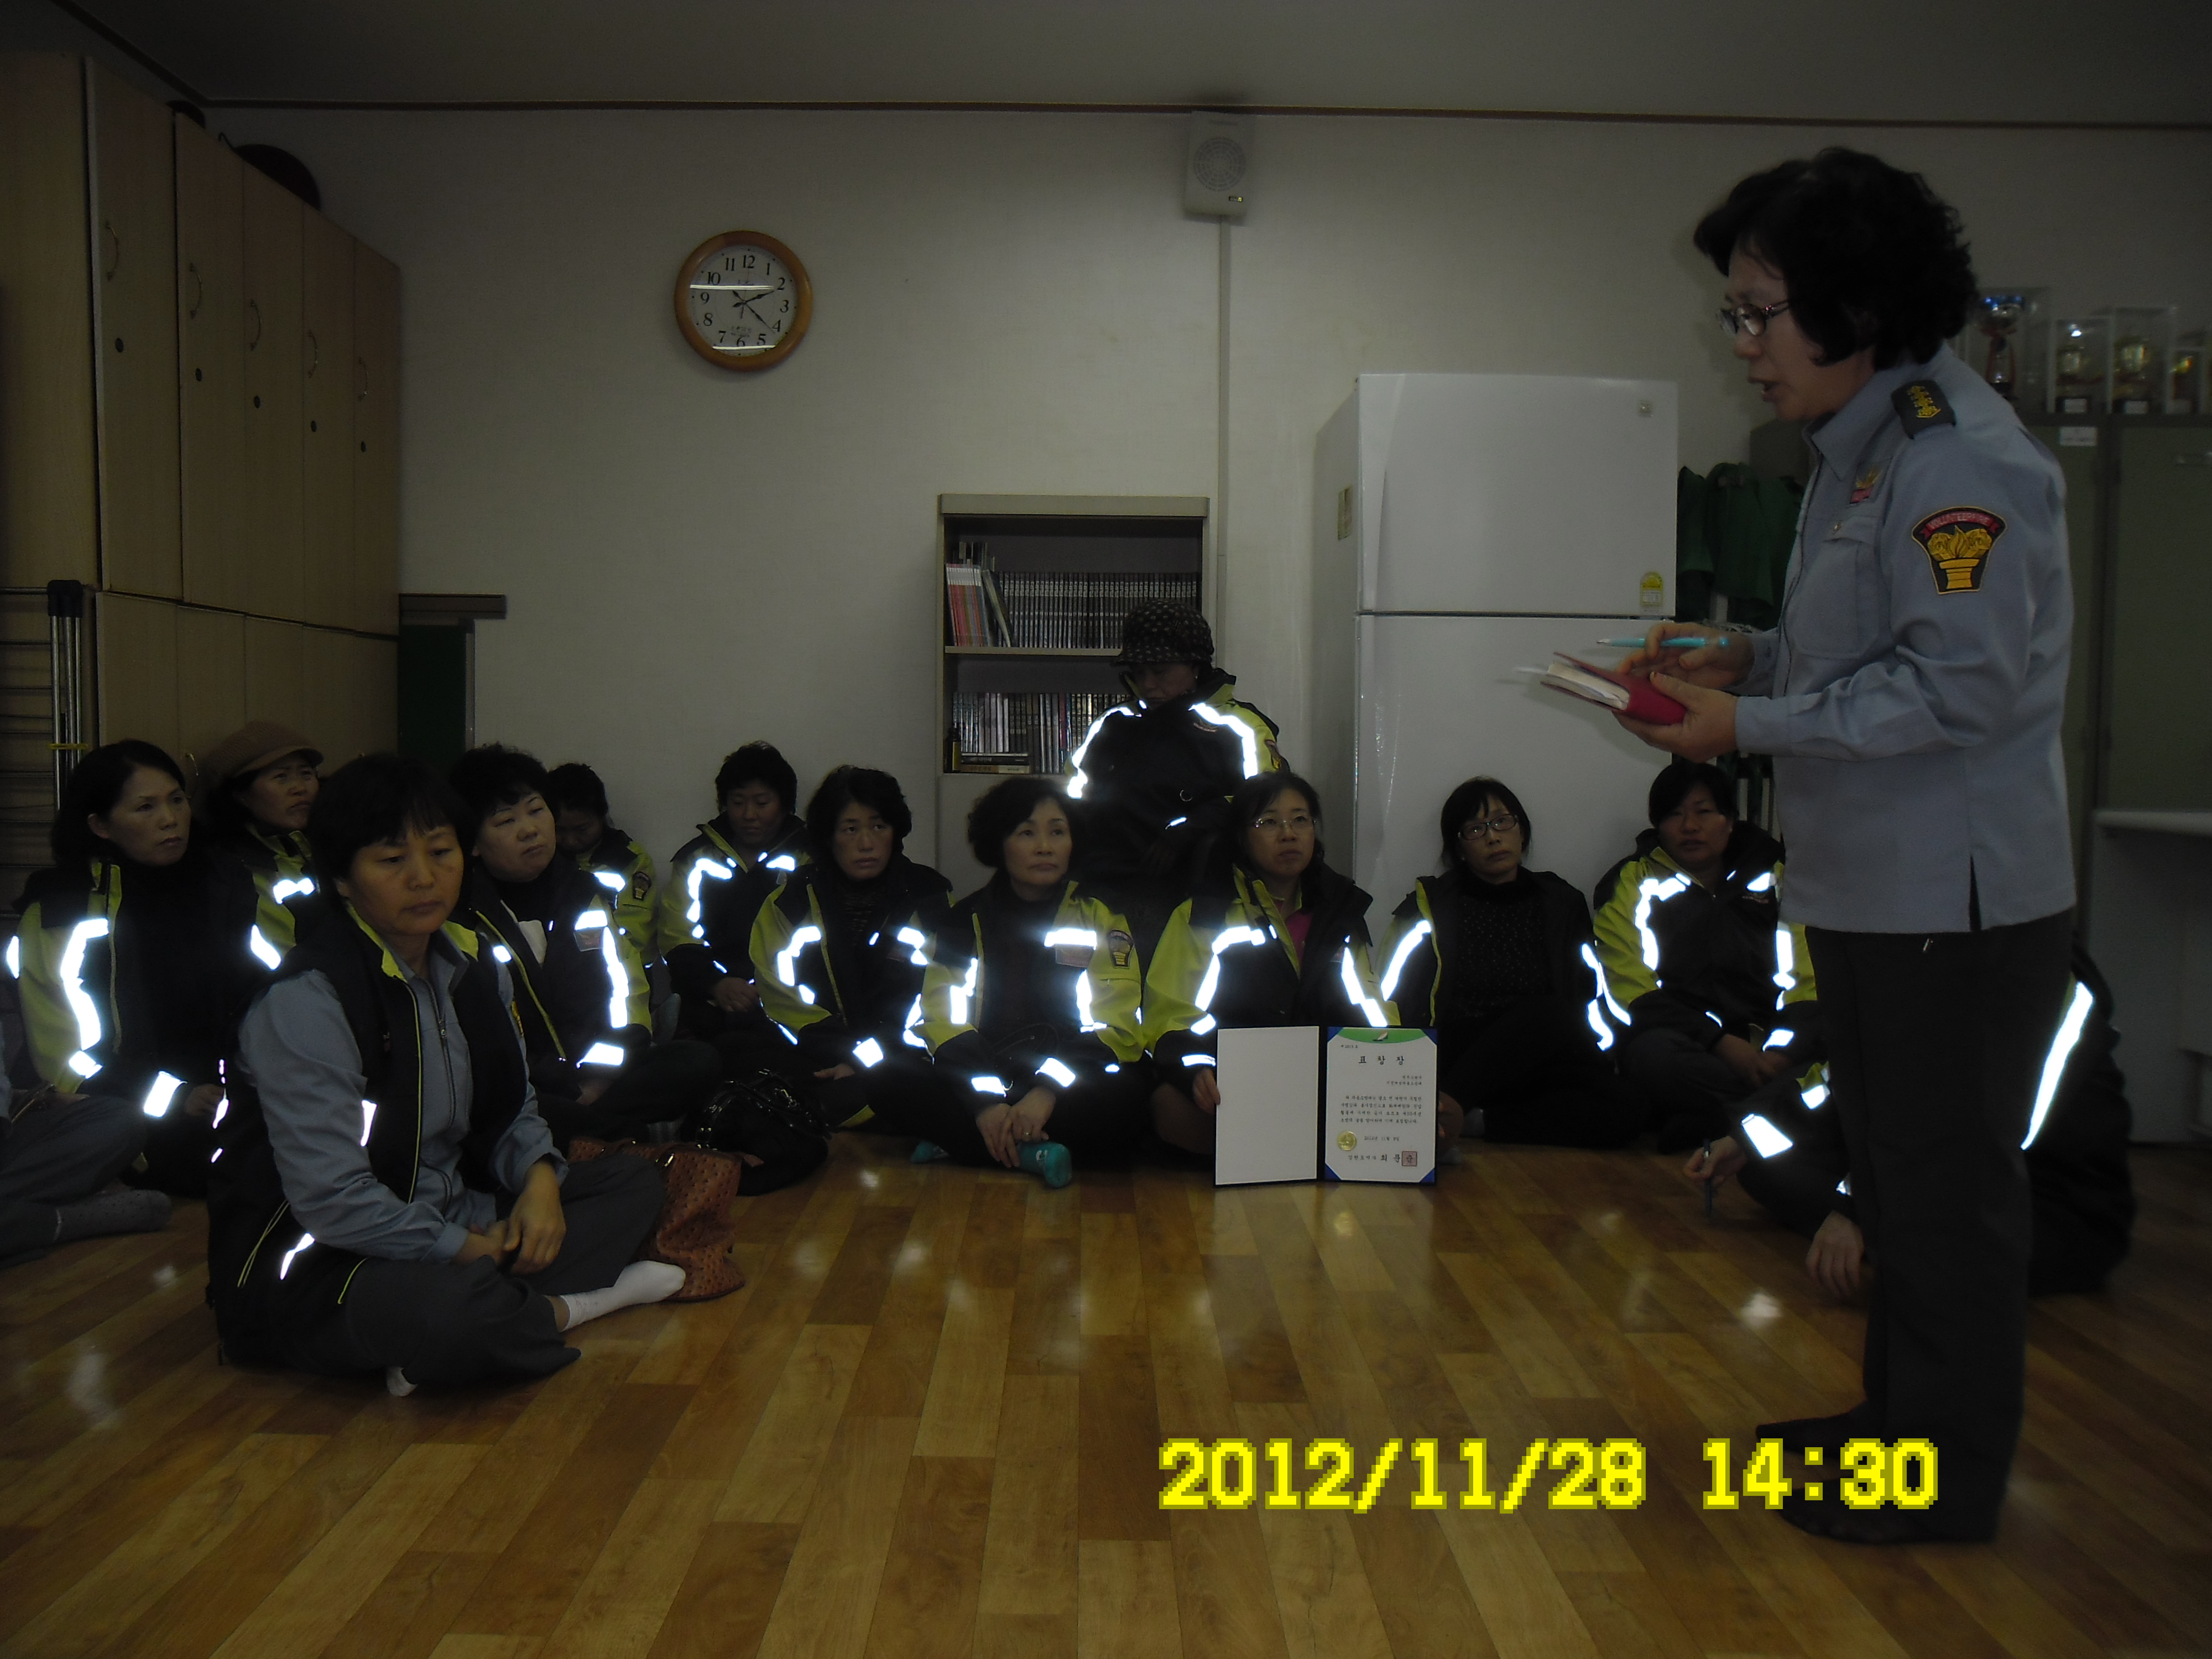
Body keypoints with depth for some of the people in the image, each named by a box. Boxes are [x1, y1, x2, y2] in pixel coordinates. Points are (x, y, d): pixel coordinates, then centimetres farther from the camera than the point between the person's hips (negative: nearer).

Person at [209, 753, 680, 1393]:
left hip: (449, 1219, 9)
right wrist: (467, 1250, -17)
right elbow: (332, 1202, -23)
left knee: (634, 1180, 5)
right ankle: (560, 1308, -7)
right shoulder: (305, 1002, -20)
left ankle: (512, 1311, -17)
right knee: (454, 1305, -40)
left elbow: (512, 1108, 16)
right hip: (312, 1263, -8)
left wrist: (539, 1176, -6)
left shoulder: (473, 963, 6)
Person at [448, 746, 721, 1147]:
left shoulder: (583, 894, 15)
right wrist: (570, 1084, -14)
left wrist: (606, 1070, 0)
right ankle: (620, 1128, -21)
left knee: (699, 1064, -15)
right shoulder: (460, 914, -6)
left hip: (595, 1078, 6)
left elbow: (627, 993, 18)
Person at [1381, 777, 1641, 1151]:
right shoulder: (1430, 902, 12)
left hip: (1538, 1067, 3)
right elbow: (1395, 999, 5)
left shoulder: (1563, 905, 18)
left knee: (1625, 1109, -29)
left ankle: (1471, 1120, -32)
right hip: (1454, 1060, -3)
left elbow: (1593, 995, 14)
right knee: (1546, 1011, -33)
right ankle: (1448, 1110, -38)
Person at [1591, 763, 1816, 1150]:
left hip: (1768, 1045, 2)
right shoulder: (1631, 885, 9)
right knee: (1650, 1054, -38)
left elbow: (1806, 981, 9)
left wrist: (1782, 1051, -12)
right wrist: (1720, 1043, -16)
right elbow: (1633, 990, -2)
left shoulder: (1774, 877, 17)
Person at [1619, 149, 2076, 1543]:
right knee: (1892, 1168, 20)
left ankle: (1948, 1475, 20)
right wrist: (1746, 659, 5)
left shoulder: (1960, 458, -19)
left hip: (1958, 900, -10)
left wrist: (1750, 725, -19)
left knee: (1950, 1183, 3)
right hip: (1873, 887, 10)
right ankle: (1902, 1417, 37)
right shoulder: (1860, 445, 12)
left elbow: (1958, 685, -24)